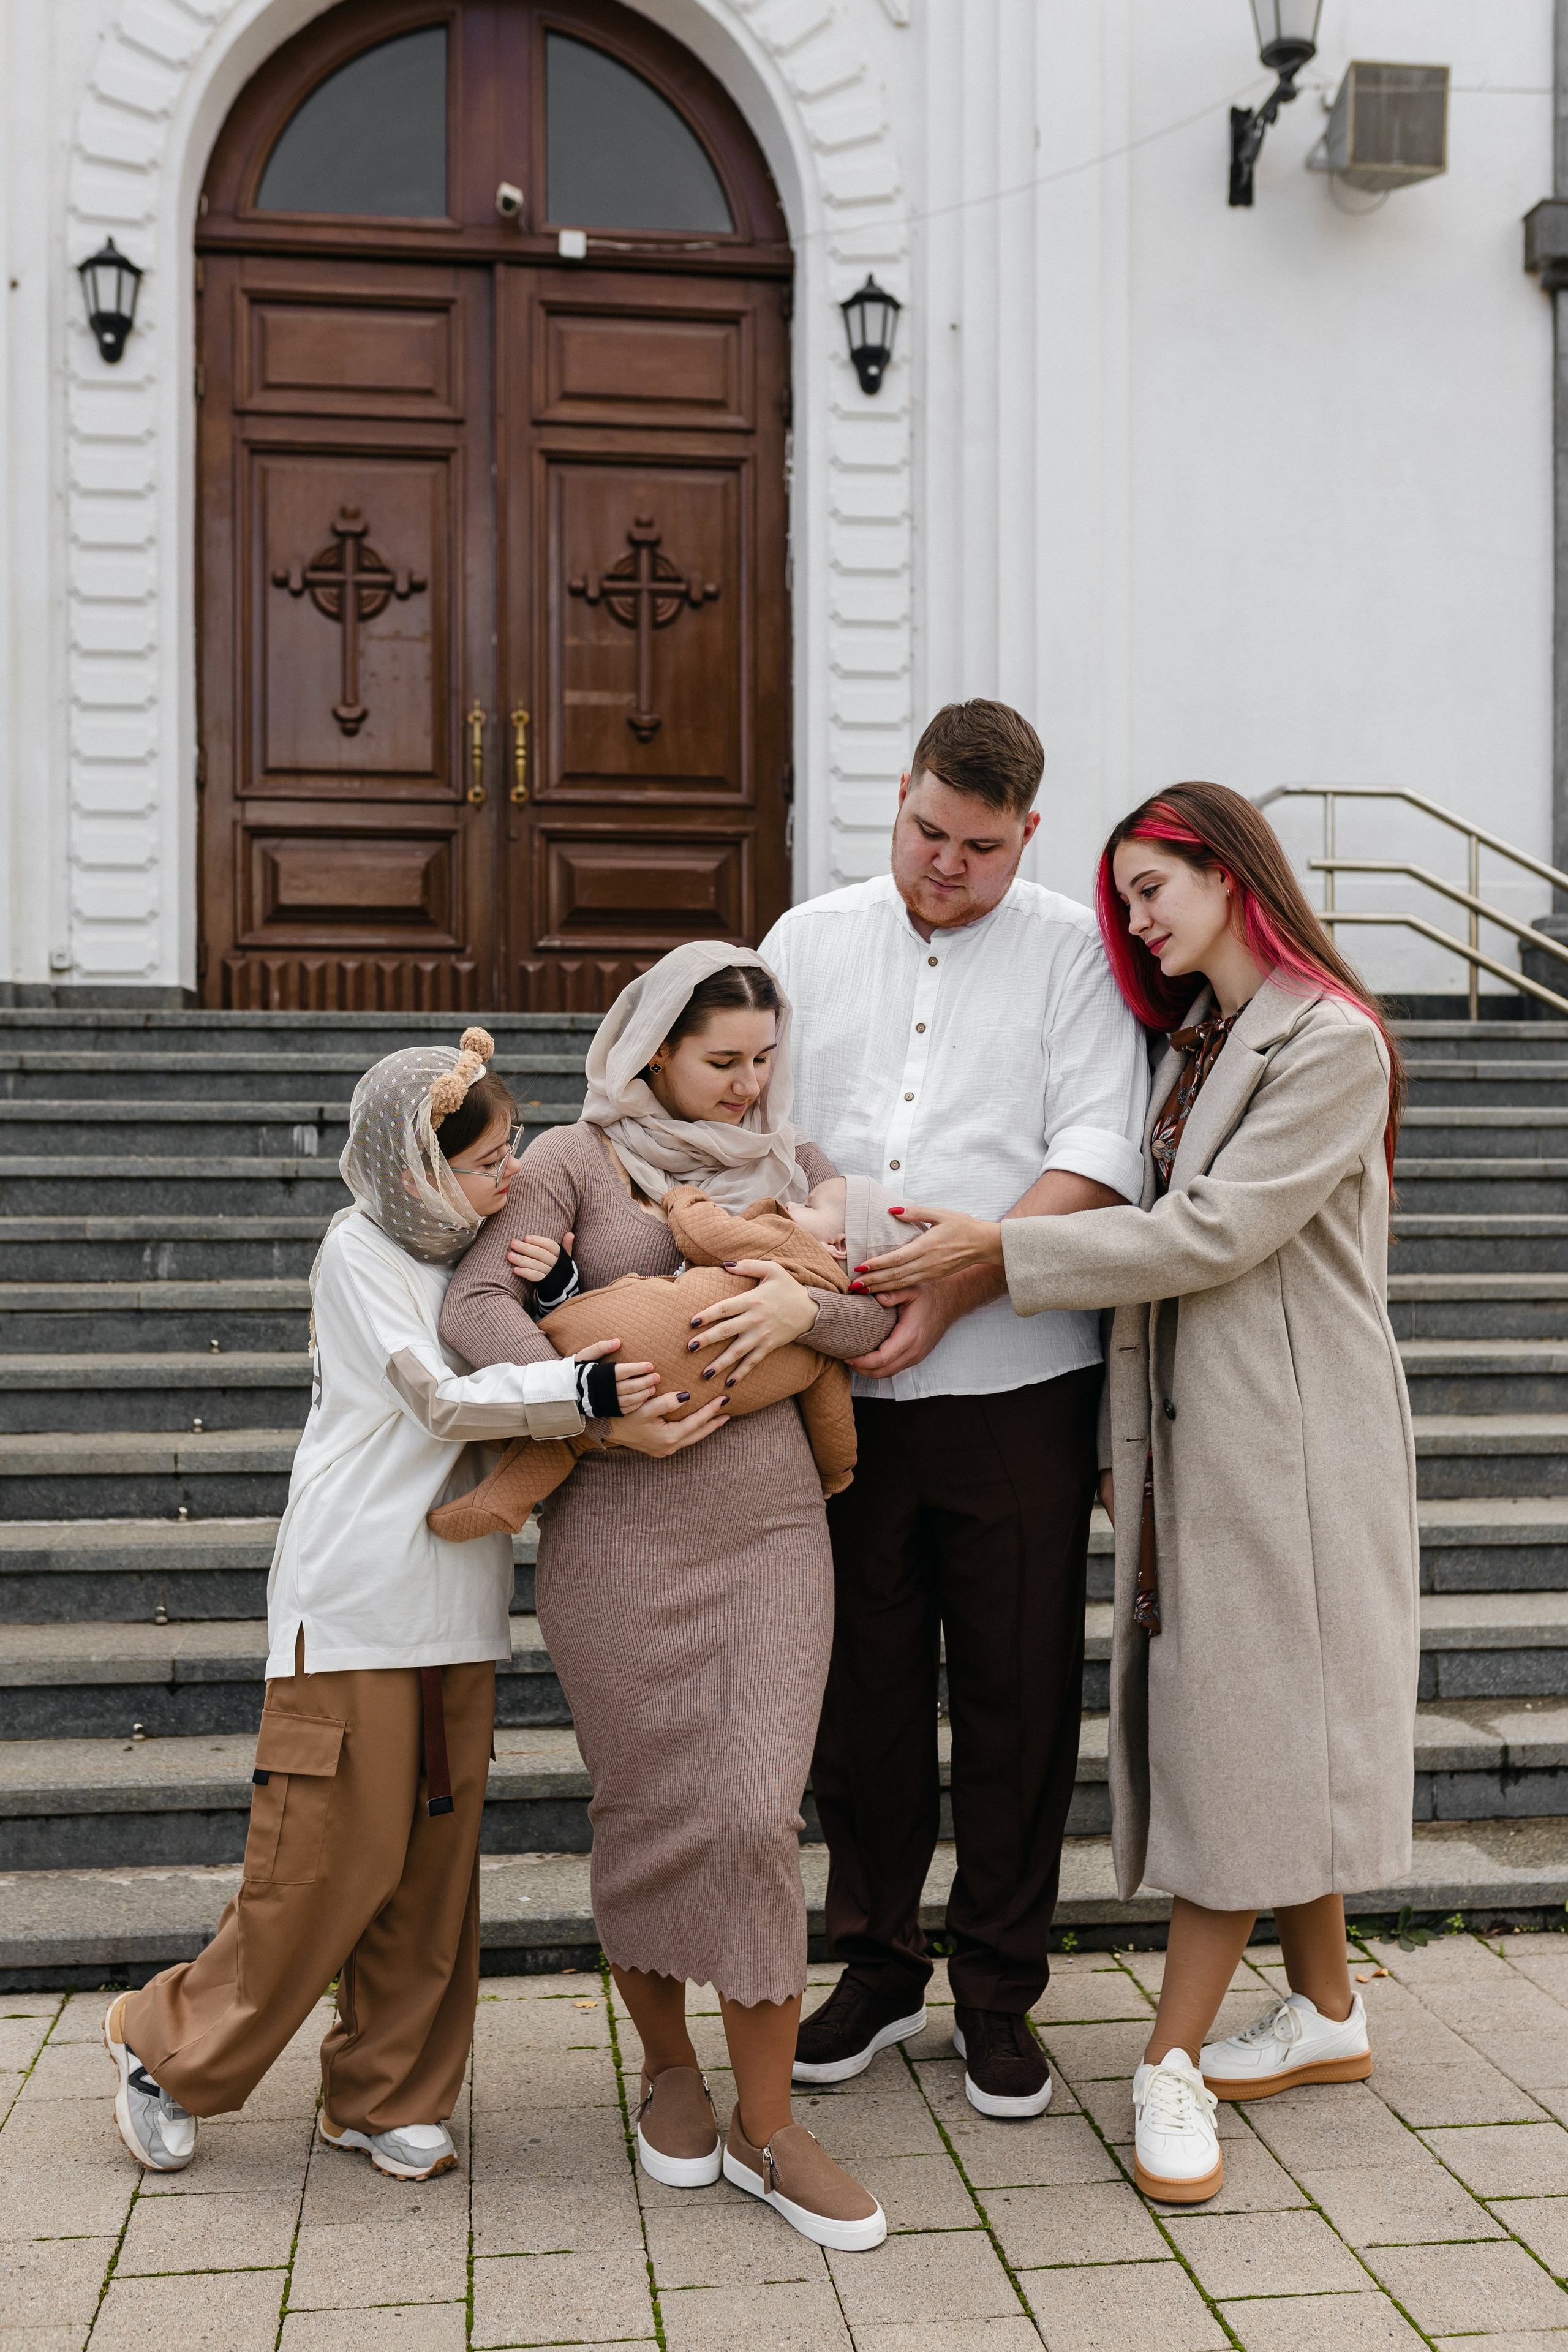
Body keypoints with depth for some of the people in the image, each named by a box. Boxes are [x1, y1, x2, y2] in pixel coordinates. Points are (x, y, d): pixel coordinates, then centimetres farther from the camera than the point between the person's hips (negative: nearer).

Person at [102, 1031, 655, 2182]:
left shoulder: (478, 1251, 11)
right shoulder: (361, 1253, -9)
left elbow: (522, 1363, 14)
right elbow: (442, 1400, -18)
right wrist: (580, 1387, -30)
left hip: (455, 1606, 7)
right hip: (353, 1604, -6)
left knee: (435, 1861, 9)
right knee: (330, 1857, -2)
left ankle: (385, 2095, 24)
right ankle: (171, 2045, 20)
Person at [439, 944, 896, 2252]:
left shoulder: (794, 1165, 13)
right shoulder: (576, 1161, 2)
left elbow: (894, 1310, 9)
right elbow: (477, 1308, -11)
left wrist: (809, 1305, -12)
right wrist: (606, 1413, -18)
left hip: (772, 1526, 2)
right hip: (618, 1538, -2)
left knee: (755, 1816, -5)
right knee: (649, 1812, 6)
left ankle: (767, 2126, 10)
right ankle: (667, 2069, 31)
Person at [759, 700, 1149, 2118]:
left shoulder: (1074, 952, 2)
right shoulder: (811, 940, 12)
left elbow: (1098, 1161, -8)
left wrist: (952, 1290, -17)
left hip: (1016, 1380, -2)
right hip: (841, 1388, 3)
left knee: (1017, 1695, 6)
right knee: (860, 1684, 11)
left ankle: (999, 1994, 22)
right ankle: (877, 1970, 28)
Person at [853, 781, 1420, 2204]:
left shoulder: (1333, 1044, -11)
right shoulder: (1201, 1043, 16)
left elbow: (1210, 1233, -18)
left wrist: (1000, 1251, -18)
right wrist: (1129, 1439, 8)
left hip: (1285, 1440, -8)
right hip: (1188, 1430, 8)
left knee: (1245, 1730, -2)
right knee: (1242, 1727, 12)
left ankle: (1174, 2061, 5)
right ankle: (1328, 2013, 27)